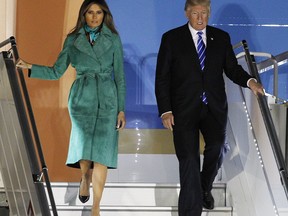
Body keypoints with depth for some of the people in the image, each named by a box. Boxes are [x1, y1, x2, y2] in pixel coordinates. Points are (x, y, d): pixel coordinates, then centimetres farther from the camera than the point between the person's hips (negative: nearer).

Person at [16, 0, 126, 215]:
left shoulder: (113, 39, 4)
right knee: (85, 146, -13)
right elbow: (56, 72, 7)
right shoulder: (72, 40, 6)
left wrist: (121, 109, 0)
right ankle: (85, 177, 24)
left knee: (101, 152, -8)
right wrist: (29, 67, -6)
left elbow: (120, 76, 5)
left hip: (107, 100, 0)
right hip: (82, 99, 0)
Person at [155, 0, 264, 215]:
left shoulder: (221, 37, 9)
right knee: (189, 158, -4)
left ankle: (205, 187, 14)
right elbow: (162, 78, 0)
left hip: (215, 108, 2)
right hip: (184, 108, -2)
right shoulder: (171, 38, 2)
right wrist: (165, 111, -8)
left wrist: (249, 81, -10)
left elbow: (232, 68, 11)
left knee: (217, 146, -17)